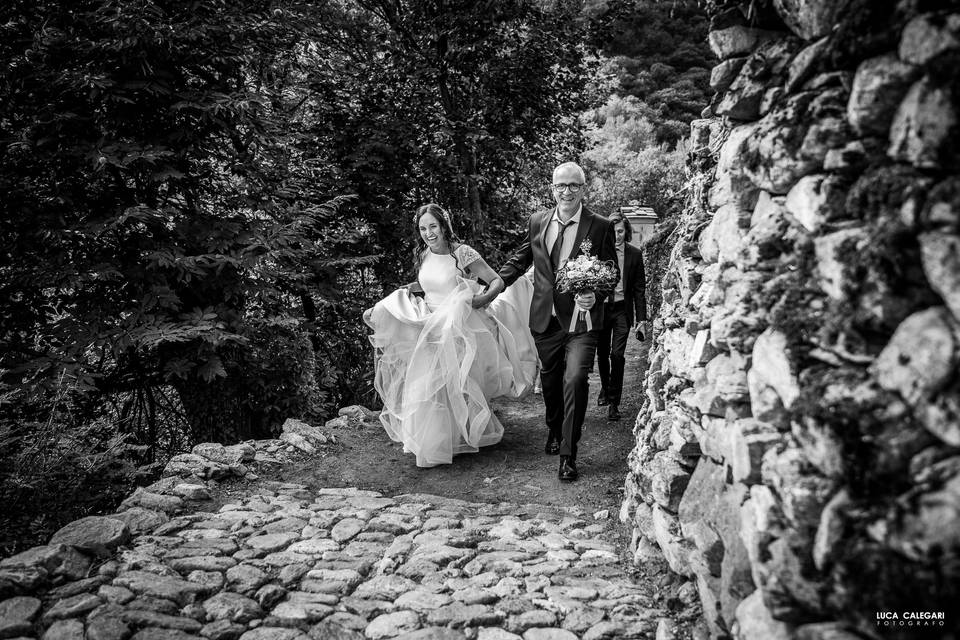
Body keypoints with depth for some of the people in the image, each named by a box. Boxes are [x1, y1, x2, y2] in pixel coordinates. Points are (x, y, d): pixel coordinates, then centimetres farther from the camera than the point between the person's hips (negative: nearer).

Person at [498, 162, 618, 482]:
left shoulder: (600, 226, -5)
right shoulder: (537, 221, 5)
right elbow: (521, 258, 16)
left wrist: (594, 295, -20)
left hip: (581, 319, -4)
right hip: (545, 319, 4)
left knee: (575, 378, -18)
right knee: (550, 380, 19)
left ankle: (568, 454, -5)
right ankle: (554, 431, 46)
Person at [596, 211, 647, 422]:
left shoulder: (635, 254, 0)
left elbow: (639, 288, 2)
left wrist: (641, 319, -2)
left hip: (622, 309, -1)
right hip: (600, 308, 1)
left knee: (617, 355, -9)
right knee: (602, 354, 11)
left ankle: (614, 403, 0)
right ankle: (605, 387, 39)